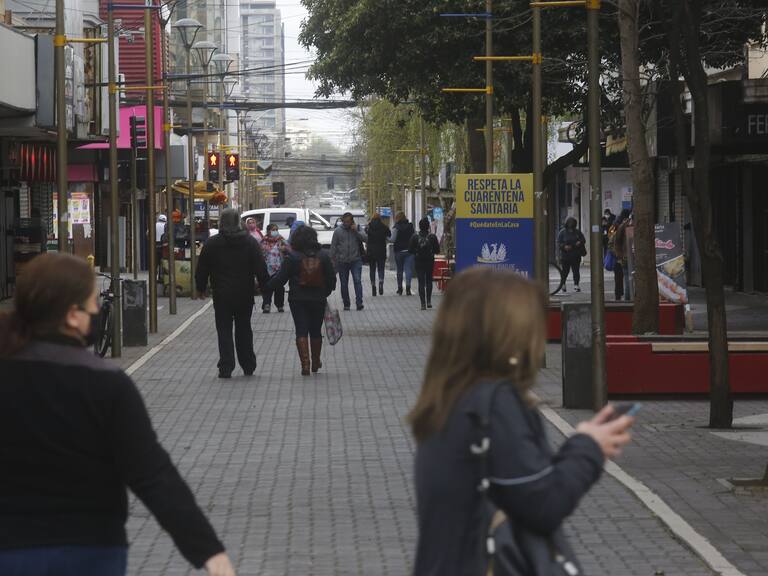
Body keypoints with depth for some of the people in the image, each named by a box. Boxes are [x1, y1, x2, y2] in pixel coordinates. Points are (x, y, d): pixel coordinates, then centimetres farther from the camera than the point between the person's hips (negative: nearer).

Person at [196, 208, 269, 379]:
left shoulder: (211, 244, -4)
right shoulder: (250, 242, -1)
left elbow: (202, 269, 3)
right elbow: (261, 269, -2)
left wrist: (201, 288, 16)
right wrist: (265, 288, 6)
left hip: (222, 295, -2)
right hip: (245, 295, 2)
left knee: (224, 330, 2)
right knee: (244, 329, 14)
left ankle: (226, 368, -8)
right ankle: (248, 367, 19)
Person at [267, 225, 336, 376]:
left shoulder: (292, 258, -10)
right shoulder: (323, 256, -1)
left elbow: (280, 278, -8)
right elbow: (332, 278, 5)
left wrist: (266, 287, 5)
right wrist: (326, 292, 22)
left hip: (298, 300, -3)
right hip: (318, 300, 3)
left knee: (301, 331, 0)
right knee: (316, 331, 16)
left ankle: (305, 364, -12)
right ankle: (316, 363, 29)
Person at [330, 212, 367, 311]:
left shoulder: (357, 230, 6)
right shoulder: (338, 231, 4)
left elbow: (365, 238, -7)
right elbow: (333, 246, 5)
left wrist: (356, 231, -15)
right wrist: (333, 260, 1)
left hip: (356, 260, -1)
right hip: (342, 261, 1)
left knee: (357, 280, -14)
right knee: (344, 284, 6)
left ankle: (359, 303, -17)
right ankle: (346, 304, 16)